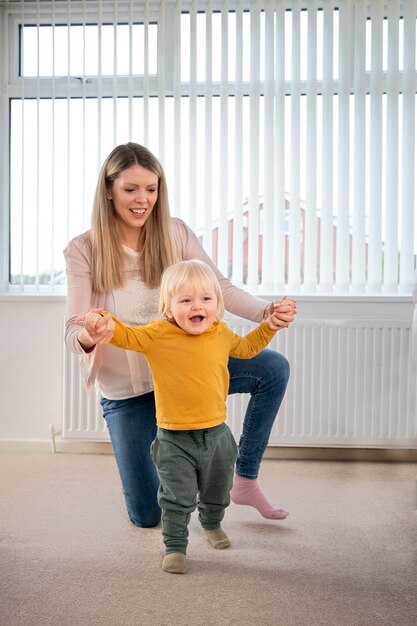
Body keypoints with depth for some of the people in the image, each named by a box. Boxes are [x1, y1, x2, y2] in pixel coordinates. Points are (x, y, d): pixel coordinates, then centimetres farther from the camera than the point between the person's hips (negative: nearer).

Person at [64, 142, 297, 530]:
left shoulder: (175, 233, -7)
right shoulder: (83, 251, -12)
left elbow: (220, 288, -13)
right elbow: (73, 332, -17)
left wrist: (266, 311, -33)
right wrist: (88, 335, -43)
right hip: (126, 390, -2)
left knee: (274, 368, -18)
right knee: (147, 516, 2)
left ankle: (245, 480, -2)